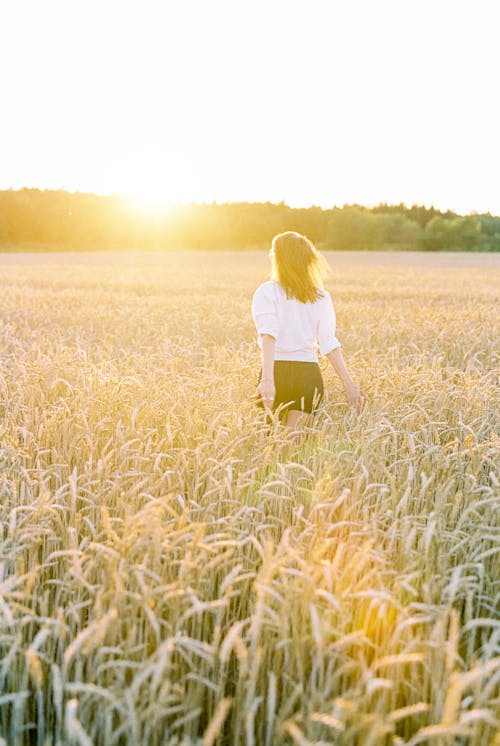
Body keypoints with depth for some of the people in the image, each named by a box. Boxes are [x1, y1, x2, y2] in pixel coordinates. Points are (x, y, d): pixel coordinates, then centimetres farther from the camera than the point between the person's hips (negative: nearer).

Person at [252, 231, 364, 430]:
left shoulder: (267, 292, -1)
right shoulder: (322, 297, 8)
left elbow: (269, 334, -14)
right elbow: (328, 343, 0)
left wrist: (267, 379, -24)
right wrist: (349, 384, -1)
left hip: (278, 372, -3)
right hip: (310, 374, 3)